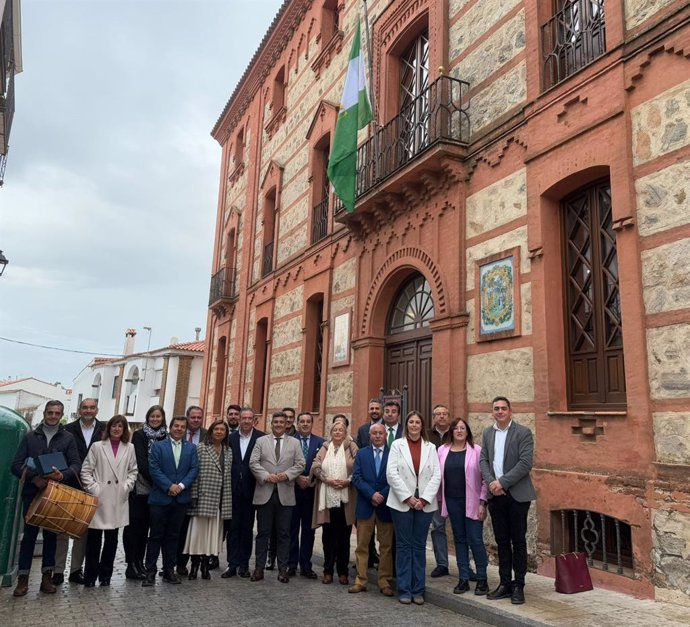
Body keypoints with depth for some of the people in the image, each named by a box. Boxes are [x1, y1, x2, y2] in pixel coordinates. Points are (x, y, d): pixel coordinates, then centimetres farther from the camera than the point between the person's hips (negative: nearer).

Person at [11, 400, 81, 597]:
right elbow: (16, 465, 0)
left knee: (51, 535, 7)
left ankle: (47, 577, 14)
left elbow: (76, 465, -2)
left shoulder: (68, 438, 5)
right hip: (32, 493, 0)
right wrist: (34, 478, -17)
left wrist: (62, 475, -23)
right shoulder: (30, 437, 7)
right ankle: (23, 579, 10)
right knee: (29, 534, 3)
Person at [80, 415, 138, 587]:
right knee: (94, 538, 2)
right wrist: (93, 489, -8)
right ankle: (90, 576, 15)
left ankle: (105, 574, 20)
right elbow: (86, 471, 0)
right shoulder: (97, 446, 1)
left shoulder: (129, 448, 7)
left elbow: (133, 471, 12)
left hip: (118, 501, 2)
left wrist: (127, 486, -1)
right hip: (98, 498, -2)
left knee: (112, 538, 8)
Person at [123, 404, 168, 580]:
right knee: (135, 524, -1)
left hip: (155, 489, 3)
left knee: (145, 525, 9)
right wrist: (154, 479, -15)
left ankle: (139, 562, 18)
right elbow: (140, 460, -9)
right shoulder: (139, 435, -1)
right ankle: (132, 564, 6)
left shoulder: (166, 437, 8)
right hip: (139, 487, -3)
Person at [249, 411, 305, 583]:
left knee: (284, 533, 5)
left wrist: (286, 475, -13)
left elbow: (300, 464, 2)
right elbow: (253, 462, -1)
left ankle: (283, 569, 13)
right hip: (265, 493, 0)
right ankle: (259, 567, 15)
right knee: (263, 532, 5)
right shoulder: (261, 441, 8)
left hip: (285, 494, 0)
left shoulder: (294, 443, 9)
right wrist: (266, 476, -15)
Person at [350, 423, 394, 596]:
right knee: (362, 545, 6)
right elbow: (356, 477, -2)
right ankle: (360, 581, 15)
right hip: (365, 505, 1)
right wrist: (372, 494, -13)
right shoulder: (361, 454, 6)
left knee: (386, 546, 7)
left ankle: (385, 582, 16)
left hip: (386, 506, -1)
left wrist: (383, 495, -13)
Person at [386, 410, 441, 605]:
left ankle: (418, 590, 15)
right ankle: (404, 590, 11)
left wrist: (424, 499, -9)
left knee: (419, 546, 7)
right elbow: (391, 473, -6)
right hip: (402, 503, -2)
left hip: (425, 504, 2)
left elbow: (436, 476, 2)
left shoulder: (430, 447, 8)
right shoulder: (397, 445, 2)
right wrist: (407, 498, -11)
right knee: (403, 546, 3)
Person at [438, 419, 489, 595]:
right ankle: (463, 579, 18)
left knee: (475, 539, -3)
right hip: (452, 501, 3)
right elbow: (438, 476, 8)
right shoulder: (442, 450, 5)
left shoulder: (476, 450, -4)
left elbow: (484, 478, -4)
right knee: (459, 539, 10)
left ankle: (482, 579, 11)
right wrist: (440, 499, 6)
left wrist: (483, 502, -9)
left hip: (471, 502, -3)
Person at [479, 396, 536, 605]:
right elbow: (483, 460, 7)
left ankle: (518, 586, 15)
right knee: (502, 541, 12)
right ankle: (505, 583, 22)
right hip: (495, 494, 5)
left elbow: (526, 463, -14)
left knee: (518, 541, 4)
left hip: (516, 494, -5)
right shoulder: (488, 433, 11)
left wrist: (502, 482, -17)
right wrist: (491, 482, -10)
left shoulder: (523, 433, -6)